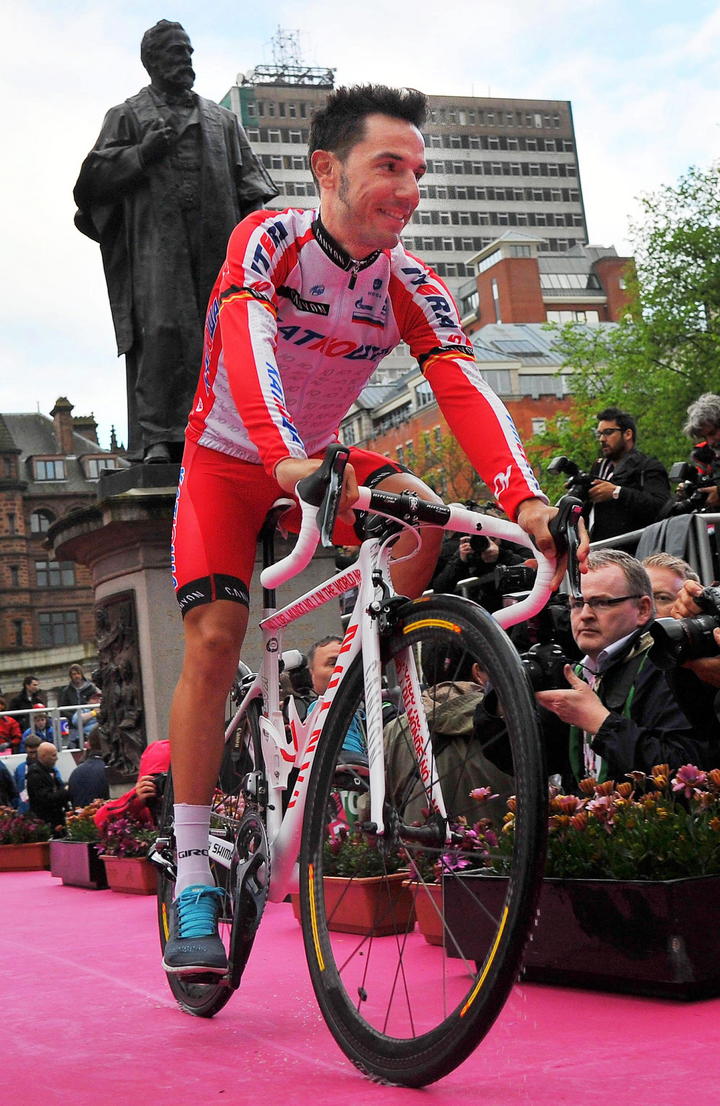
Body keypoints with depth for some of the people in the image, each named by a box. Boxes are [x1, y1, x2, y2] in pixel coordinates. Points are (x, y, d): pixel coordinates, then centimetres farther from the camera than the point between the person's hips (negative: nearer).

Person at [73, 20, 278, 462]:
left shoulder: (222, 119, 26)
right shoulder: (129, 116, 16)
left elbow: (249, 177, 21)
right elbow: (96, 176, 6)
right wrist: (143, 152, -8)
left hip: (215, 243, 4)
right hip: (157, 239, -3)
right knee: (162, 330, -18)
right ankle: (157, 436, -22)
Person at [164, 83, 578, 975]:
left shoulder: (411, 287, -13)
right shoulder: (268, 239, -22)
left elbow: (465, 393, -26)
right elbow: (248, 347, -41)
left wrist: (525, 498, -44)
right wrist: (286, 459, -60)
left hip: (318, 460, 4)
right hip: (227, 459, -3)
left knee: (422, 516, -25)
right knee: (213, 639, -18)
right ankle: (193, 881, -11)